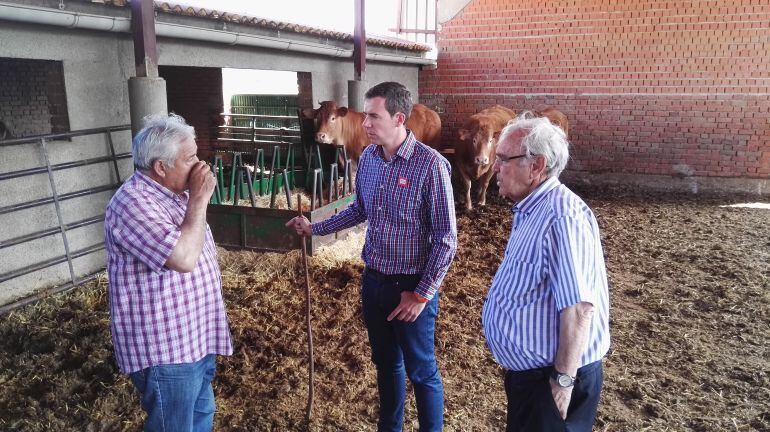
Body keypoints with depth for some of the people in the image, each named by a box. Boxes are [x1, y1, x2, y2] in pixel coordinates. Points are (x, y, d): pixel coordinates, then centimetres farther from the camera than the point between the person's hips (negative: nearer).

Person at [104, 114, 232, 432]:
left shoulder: (174, 192, 7)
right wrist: (199, 200, -25)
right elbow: (184, 258, -34)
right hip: (165, 349, -9)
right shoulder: (134, 203, -24)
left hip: (196, 337, 9)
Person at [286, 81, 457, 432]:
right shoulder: (367, 157, 0)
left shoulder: (430, 164, -20)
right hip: (372, 282, 6)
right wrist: (315, 228, 11)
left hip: (410, 286, -6)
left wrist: (422, 294, -15)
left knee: (421, 371, 10)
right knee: (385, 363, 22)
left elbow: (446, 238, -17)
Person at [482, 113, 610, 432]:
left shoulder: (562, 217, -26)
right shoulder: (529, 209, 8)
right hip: (527, 369, 10)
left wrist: (563, 379, -24)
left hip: (551, 377, -10)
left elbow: (579, 307, -29)